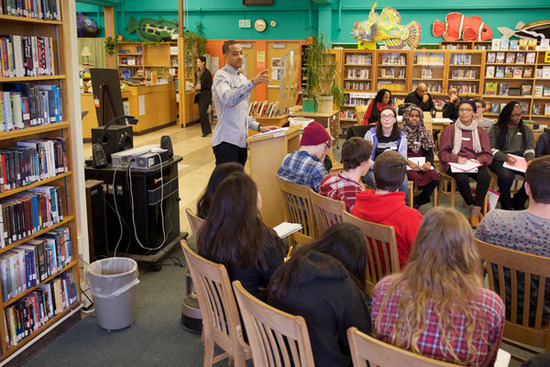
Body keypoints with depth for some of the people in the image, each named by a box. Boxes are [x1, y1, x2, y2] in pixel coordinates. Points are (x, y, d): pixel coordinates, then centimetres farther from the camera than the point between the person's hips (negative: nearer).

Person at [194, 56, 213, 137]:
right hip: (199, 95, 8)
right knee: (201, 113, 9)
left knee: (203, 112, -13)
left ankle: (206, 130, -5)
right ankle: (206, 130, 16)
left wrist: (200, 88, -17)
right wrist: (195, 87, 2)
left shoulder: (207, 72, -11)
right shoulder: (197, 72, 12)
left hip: (205, 95, -8)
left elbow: (210, 85, -13)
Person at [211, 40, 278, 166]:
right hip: (226, 141, -8)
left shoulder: (242, 78, 20)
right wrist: (252, 83, -36)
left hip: (241, 140, 8)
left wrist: (259, 127, 12)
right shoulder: (221, 76, -7)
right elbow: (228, 99, -29)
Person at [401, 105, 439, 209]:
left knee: (434, 176, -27)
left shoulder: (424, 133, 21)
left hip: (422, 164, 4)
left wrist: (428, 162, -8)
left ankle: (417, 202, -6)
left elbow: (429, 151, 15)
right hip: (406, 164, -4)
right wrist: (409, 162, -19)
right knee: (415, 176, -37)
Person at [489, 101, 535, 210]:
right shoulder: (496, 129, 7)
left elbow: (530, 149, 13)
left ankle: (517, 202, -2)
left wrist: (530, 160, -10)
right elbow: (492, 149, -1)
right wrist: (506, 157, -19)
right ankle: (506, 204, -7)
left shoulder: (526, 130, 18)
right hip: (500, 160, -3)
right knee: (506, 175, -38)